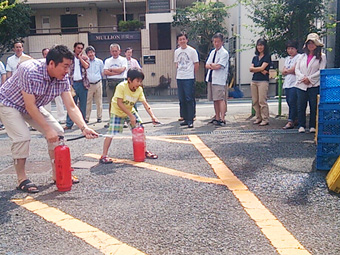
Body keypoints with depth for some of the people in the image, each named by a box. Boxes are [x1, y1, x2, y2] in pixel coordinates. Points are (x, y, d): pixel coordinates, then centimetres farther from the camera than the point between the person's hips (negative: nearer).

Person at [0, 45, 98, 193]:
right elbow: (30, 107, -31)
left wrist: (84, 128, -31)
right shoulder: (30, 71, -36)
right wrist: (48, 129, -28)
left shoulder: (63, 79, -17)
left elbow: (71, 107, -17)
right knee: (22, 137, -25)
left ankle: (57, 174, 10)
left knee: (57, 132, -4)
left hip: (33, 106, 7)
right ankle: (21, 179, -5)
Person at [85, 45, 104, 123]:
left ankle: (99, 117, 13)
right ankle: (86, 118, 5)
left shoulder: (99, 62, 8)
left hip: (98, 84, 1)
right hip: (89, 84, -1)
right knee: (88, 102, -1)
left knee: (99, 102, 4)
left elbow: (103, 72, 14)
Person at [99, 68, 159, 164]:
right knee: (112, 132, -15)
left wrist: (152, 116, -25)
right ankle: (104, 156, -6)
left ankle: (144, 151, 14)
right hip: (117, 111, -5)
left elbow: (145, 104, -12)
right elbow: (119, 103, -28)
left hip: (130, 110, 5)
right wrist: (130, 116, -30)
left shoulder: (139, 89, -11)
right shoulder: (121, 86, -27)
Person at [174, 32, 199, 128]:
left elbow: (196, 64, 0)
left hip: (189, 78, -6)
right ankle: (185, 119, 18)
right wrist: (179, 72, 12)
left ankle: (190, 120, -3)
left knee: (189, 99, -7)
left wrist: (192, 74, 3)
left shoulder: (192, 51, -4)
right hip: (179, 78, 6)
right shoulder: (177, 51, 11)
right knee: (182, 99, 9)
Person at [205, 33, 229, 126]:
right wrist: (213, 65, -7)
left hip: (219, 80, -7)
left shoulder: (224, 53, -6)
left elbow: (218, 66, -15)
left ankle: (222, 119, -12)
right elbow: (207, 65, 12)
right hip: (211, 79, 8)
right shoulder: (212, 52, 18)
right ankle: (217, 118, 18)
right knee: (215, 99, 11)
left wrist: (211, 64, 0)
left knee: (221, 99, -11)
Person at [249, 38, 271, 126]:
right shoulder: (255, 58, 18)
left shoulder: (267, 57, 0)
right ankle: (258, 118, 14)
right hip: (254, 81, 6)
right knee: (255, 101, 5)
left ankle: (265, 119, -3)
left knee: (262, 101, -9)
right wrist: (261, 71, -8)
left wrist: (254, 68, 4)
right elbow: (251, 69, 5)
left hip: (263, 81, -6)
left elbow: (262, 68, -11)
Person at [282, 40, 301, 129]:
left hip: (294, 83, -8)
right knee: (289, 102, 6)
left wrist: (287, 70, 4)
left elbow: (294, 69, -12)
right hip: (287, 83, 8)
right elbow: (283, 72, 12)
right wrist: (290, 70, -5)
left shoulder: (299, 57, -2)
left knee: (292, 102, -12)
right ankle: (295, 118, 15)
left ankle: (290, 122, -14)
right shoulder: (287, 59, 22)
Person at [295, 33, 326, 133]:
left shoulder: (321, 57, 6)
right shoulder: (302, 56, 18)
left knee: (314, 107, -2)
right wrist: (302, 78, -9)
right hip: (301, 85, 3)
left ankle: (312, 126, 6)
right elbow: (297, 69, 9)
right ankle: (301, 126, 8)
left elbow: (321, 71, -4)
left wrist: (309, 78, -13)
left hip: (314, 85, -3)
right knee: (301, 106, 1)